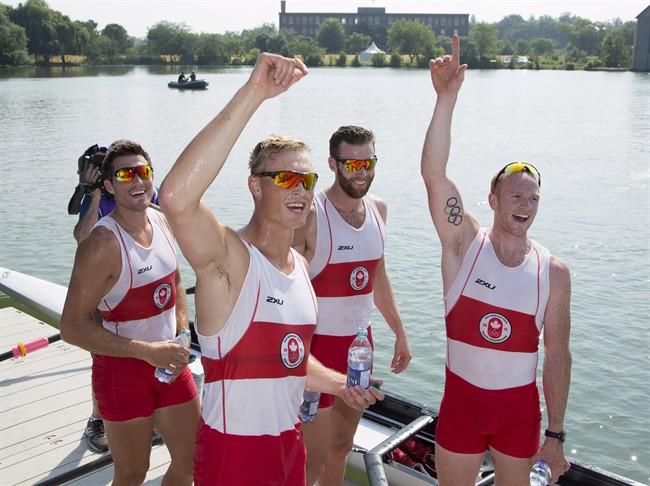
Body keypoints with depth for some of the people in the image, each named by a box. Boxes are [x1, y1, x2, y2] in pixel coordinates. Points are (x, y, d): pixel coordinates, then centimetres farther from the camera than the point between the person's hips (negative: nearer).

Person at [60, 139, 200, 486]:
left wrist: (181, 337, 2)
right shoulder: (102, 243, -21)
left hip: (168, 361, 6)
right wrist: (148, 351, -23)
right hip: (122, 369, -6)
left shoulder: (163, 222, 0)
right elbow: (72, 327, -21)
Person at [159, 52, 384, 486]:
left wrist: (338, 384, 3)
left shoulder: (300, 266, 5)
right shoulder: (229, 258, -19)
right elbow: (176, 197, -42)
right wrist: (253, 93, -43)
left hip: (290, 442, 7)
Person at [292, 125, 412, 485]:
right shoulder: (311, 214, -17)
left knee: (342, 445, 20)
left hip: (360, 340, 7)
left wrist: (399, 332, 18)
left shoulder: (378, 209, 5)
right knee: (314, 457, 0)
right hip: (318, 343, -6)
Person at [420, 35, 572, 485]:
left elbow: (557, 355, -4)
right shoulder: (464, 242, -10)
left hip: (520, 406, 1)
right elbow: (433, 173, -24)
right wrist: (446, 97, -33)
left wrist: (555, 434, -1)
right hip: (461, 398, 0)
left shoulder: (554, 272, -8)